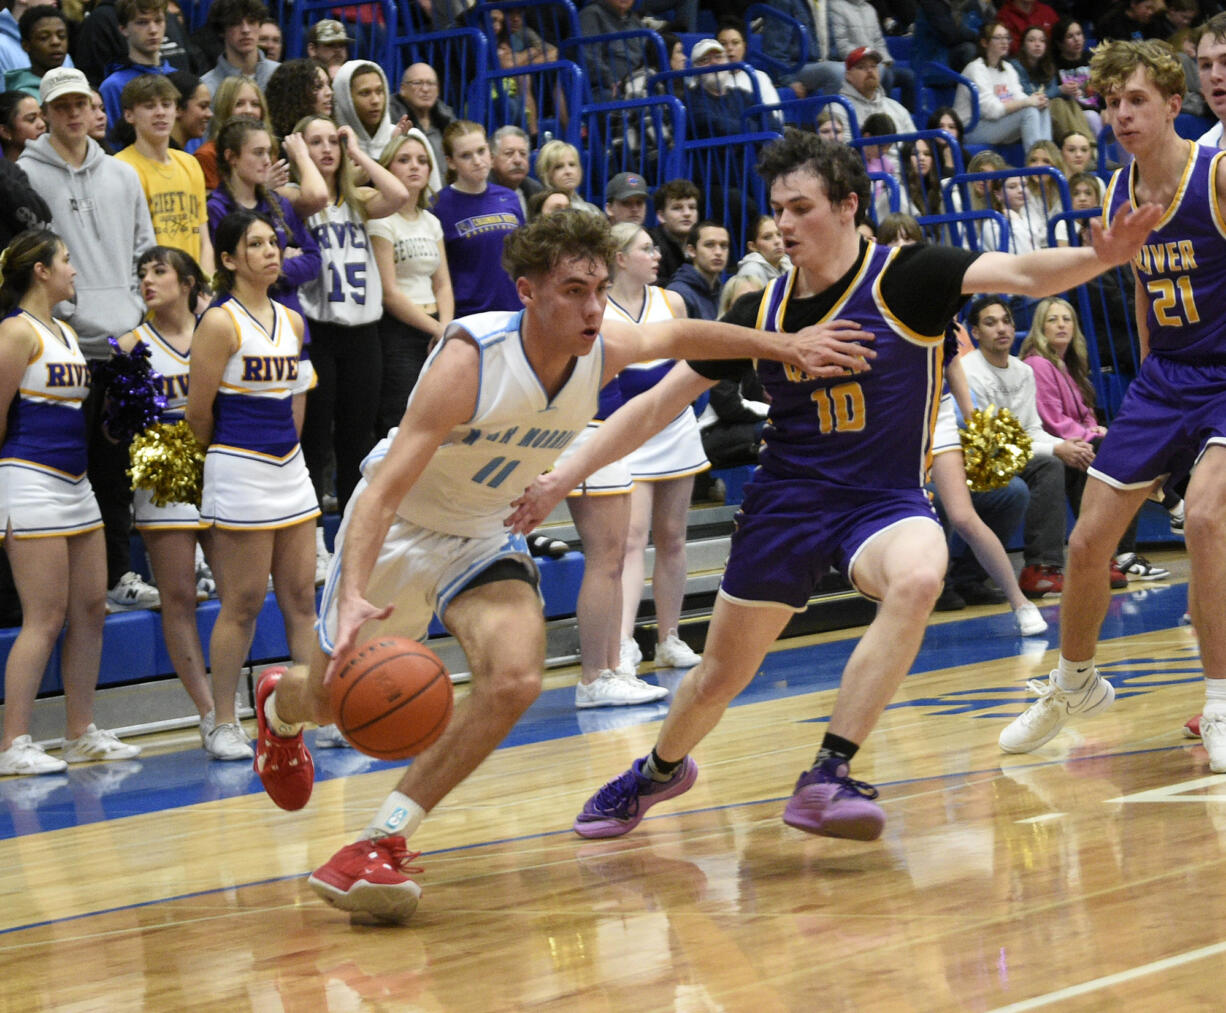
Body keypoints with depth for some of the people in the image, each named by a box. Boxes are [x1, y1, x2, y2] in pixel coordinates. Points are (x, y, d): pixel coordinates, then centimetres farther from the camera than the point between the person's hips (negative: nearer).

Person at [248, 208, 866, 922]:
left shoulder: (603, 351, -16)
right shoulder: (472, 358, -34)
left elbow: (680, 336, 10)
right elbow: (384, 490, -38)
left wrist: (785, 346, 6)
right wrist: (352, 597, -51)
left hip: (486, 538, 4)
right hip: (398, 528, -4)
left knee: (515, 680, -23)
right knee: (337, 697, 10)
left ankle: (383, 840, -15)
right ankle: (281, 704, 52)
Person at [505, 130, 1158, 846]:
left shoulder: (905, 277, -11)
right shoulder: (762, 311, -1)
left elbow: (1021, 275, -25)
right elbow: (658, 404, 6)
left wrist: (1100, 257, -46)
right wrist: (562, 479, 2)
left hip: (886, 499, -3)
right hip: (788, 499, 3)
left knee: (918, 578, -38)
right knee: (719, 678, 12)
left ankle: (827, 779, -35)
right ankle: (660, 772, 47)